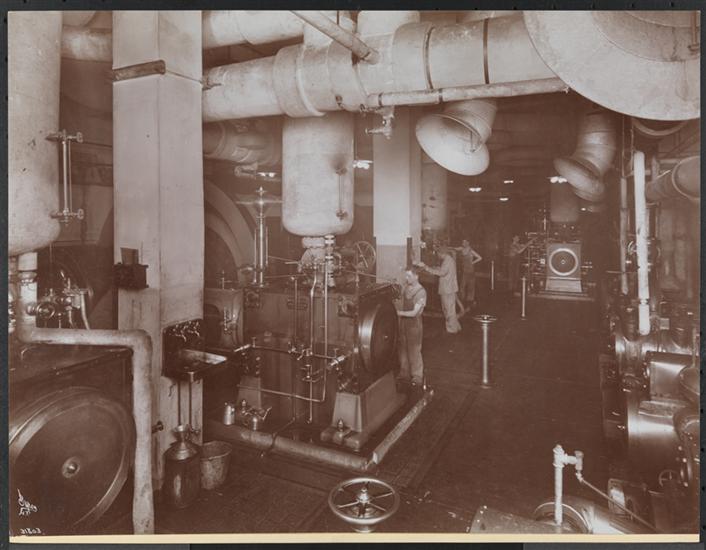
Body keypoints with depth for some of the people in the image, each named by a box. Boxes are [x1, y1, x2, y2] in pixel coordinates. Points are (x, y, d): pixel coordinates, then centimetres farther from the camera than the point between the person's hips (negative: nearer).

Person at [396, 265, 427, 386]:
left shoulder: (421, 292, -19)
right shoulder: (405, 287, 1)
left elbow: (414, 312, -22)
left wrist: (399, 312, -23)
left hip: (414, 323, -6)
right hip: (403, 321, 6)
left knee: (414, 351, 3)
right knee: (402, 348, 15)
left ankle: (417, 377, 19)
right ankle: (404, 374, 31)